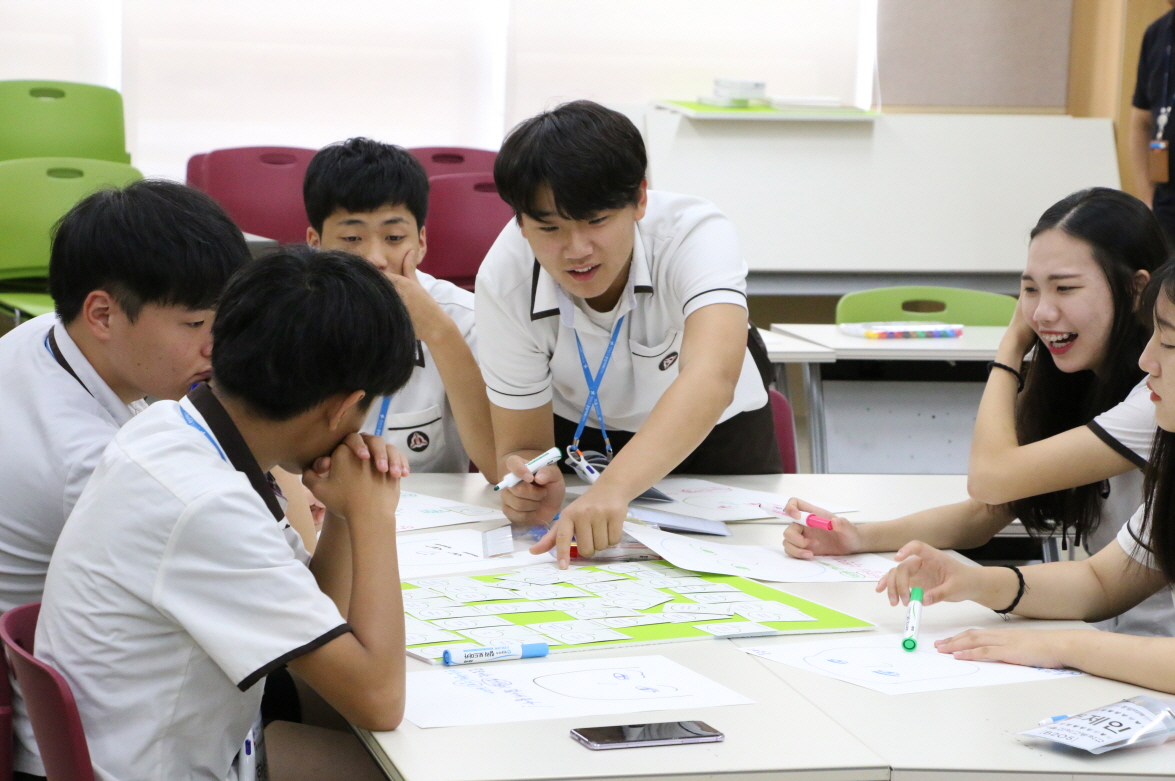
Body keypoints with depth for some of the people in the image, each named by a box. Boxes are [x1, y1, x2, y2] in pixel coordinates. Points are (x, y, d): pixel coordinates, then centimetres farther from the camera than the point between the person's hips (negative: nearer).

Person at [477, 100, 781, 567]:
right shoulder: (504, 282, -25)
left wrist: (614, 488, -66)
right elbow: (521, 444, -19)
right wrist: (527, 483, -45)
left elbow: (713, 377, -51)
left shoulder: (695, 234, -33)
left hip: (710, 435, 0)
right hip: (576, 436, 0)